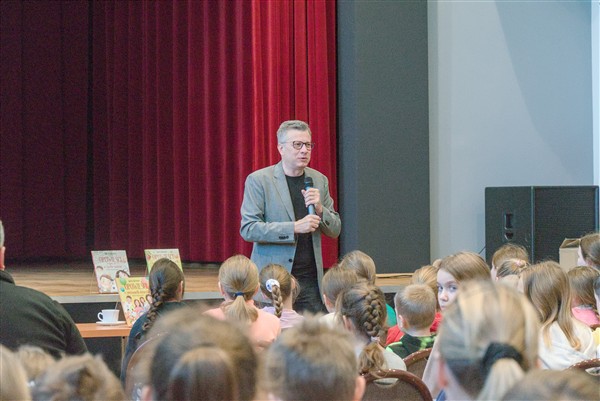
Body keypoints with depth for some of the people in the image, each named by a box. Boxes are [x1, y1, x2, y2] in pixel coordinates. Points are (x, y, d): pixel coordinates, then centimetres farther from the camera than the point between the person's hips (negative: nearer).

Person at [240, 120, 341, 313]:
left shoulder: (319, 180, 12)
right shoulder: (258, 180, -2)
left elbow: (335, 230, 15)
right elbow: (248, 229, -10)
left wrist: (319, 208, -6)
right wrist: (295, 227, -18)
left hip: (310, 281, 4)